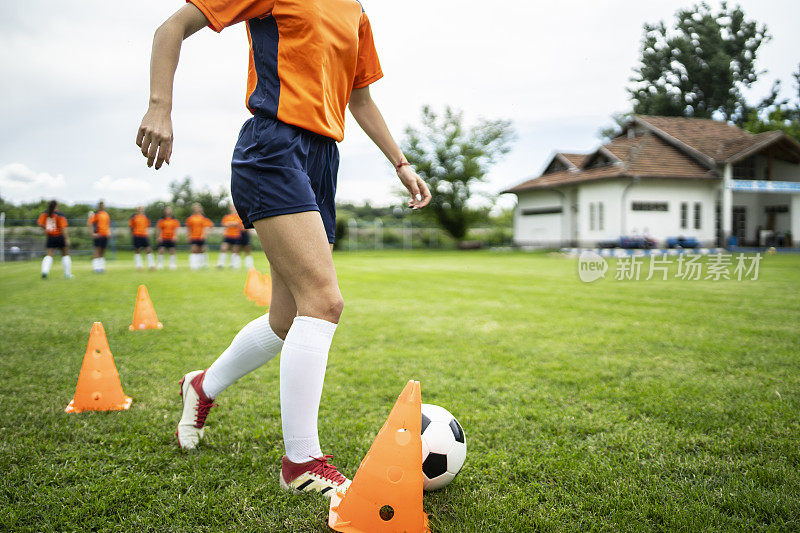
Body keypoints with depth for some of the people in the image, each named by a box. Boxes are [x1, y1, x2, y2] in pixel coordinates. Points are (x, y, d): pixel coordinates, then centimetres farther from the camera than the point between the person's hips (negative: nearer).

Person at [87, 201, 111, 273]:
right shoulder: (95, 214, -5)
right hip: (98, 235, -6)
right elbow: (88, 224, -10)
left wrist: (109, 232, 17)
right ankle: (96, 268, -7)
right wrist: (93, 233, -15)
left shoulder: (106, 214, 15)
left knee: (103, 252, 9)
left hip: (105, 235, 6)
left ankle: (102, 267, 14)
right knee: (97, 251, -8)